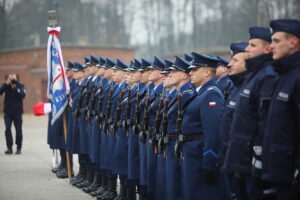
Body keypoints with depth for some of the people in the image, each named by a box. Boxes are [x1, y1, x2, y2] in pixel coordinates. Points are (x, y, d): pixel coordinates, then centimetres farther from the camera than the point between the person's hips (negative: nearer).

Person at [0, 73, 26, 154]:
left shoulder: (20, 86, -7)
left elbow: (22, 95, -22)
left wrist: (15, 88, -29)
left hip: (17, 112, -1)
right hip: (7, 112, 1)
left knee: (18, 130, 4)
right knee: (7, 128, -10)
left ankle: (19, 148, 17)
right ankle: (9, 147, -8)